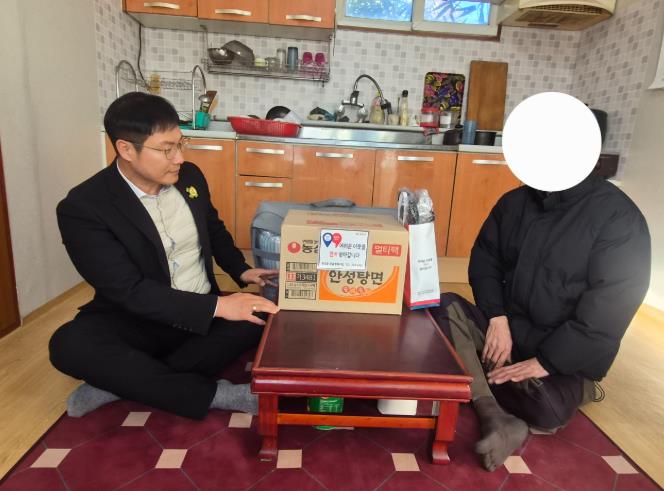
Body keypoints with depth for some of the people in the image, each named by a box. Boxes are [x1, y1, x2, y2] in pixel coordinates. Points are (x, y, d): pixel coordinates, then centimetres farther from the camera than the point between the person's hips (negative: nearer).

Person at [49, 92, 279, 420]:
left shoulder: (189, 176, -1)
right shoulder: (82, 207, -17)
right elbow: (130, 291, -24)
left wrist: (240, 270, 1)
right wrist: (217, 306, -31)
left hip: (203, 312, 4)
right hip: (136, 321, -3)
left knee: (264, 314, -22)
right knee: (69, 344, -31)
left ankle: (120, 382, -18)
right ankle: (216, 394, -25)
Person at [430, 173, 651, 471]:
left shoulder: (618, 216, -13)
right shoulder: (514, 202, 3)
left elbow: (609, 311, -18)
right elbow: (484, 260, 6)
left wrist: (545, 362, -22)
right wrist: (497, 318, -10)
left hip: (567, 355, -5)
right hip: (509, 325, 5)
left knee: (547, 408, -34)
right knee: (445, 307, -20)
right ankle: (499, 421, -27)